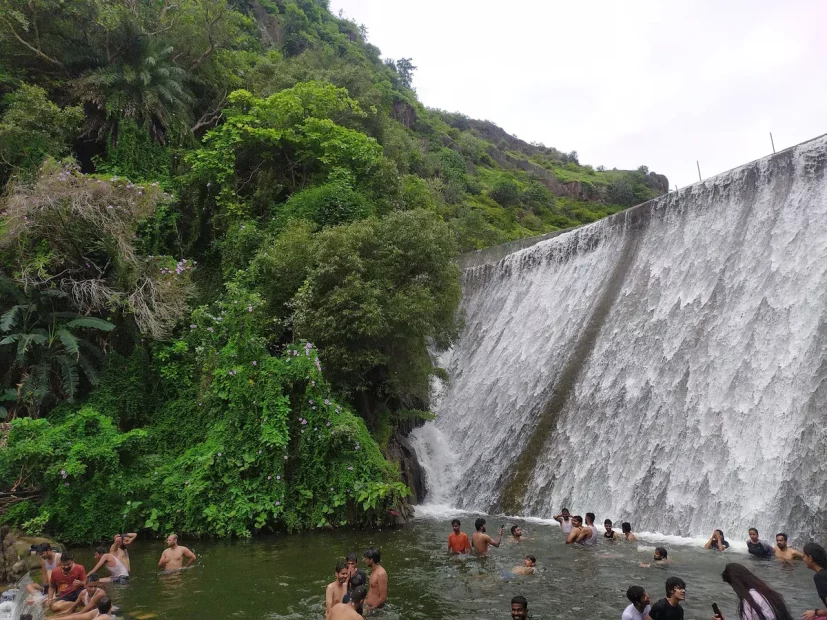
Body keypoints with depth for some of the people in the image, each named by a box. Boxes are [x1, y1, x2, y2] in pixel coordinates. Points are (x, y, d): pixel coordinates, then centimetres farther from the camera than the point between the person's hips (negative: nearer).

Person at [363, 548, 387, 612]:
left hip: (375, 608, -8)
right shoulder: (373, 571, 8)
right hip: (368, 606, 8)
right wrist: (365, 601, 10)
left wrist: (372, 608, -17)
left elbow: (383, 597, -21)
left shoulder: (381, 573, -21)